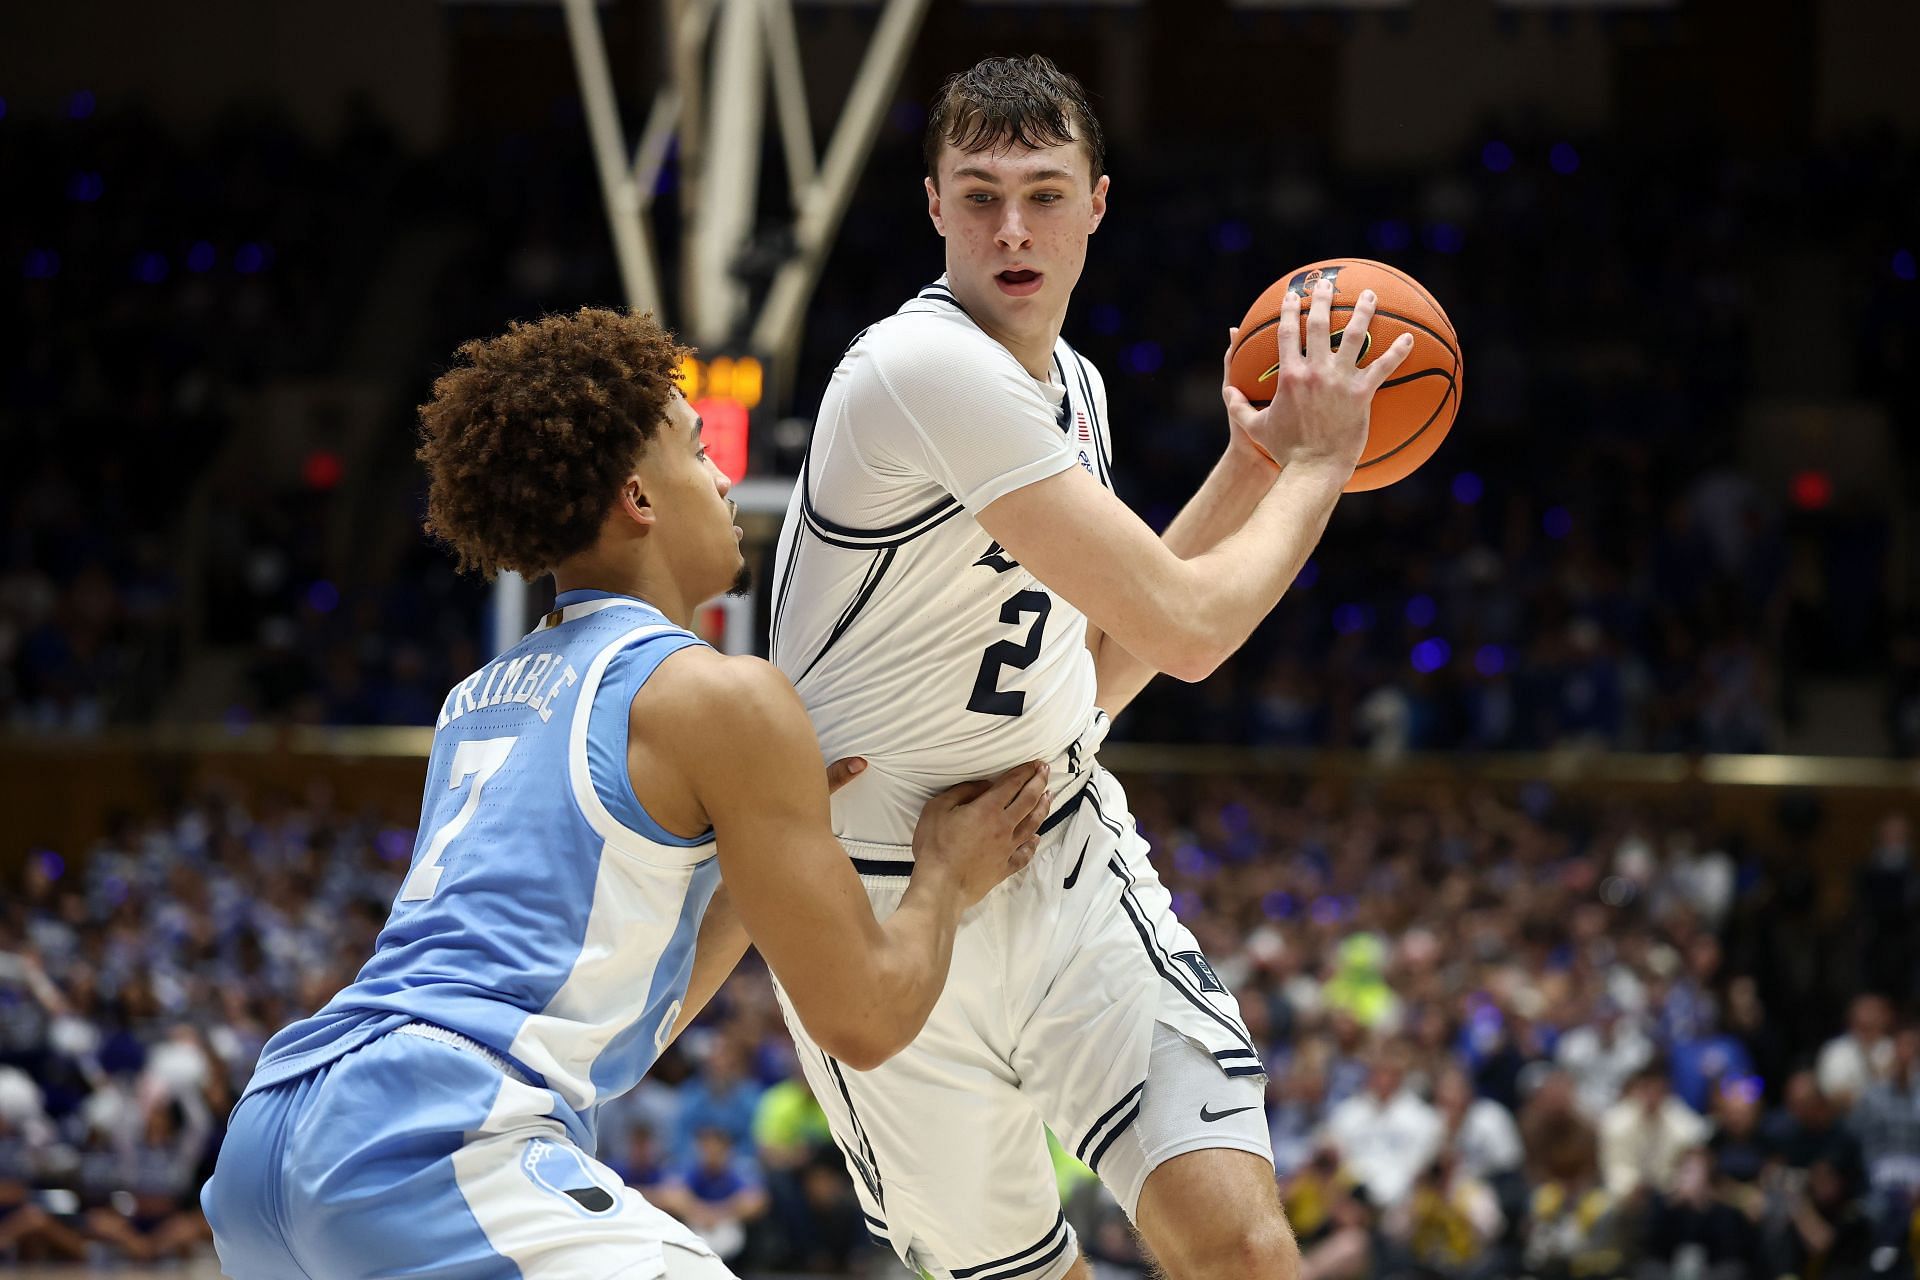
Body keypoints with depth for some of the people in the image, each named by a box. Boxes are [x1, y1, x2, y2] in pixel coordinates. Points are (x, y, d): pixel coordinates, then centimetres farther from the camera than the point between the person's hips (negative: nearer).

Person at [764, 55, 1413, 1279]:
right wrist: (1319, 464, -8)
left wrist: (1253, 464, 10)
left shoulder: (1072, 387, 7)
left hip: (1068, 857, 6)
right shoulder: (929, 365, -22)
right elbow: (1185, 627, -23)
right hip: (885, 899, -6)